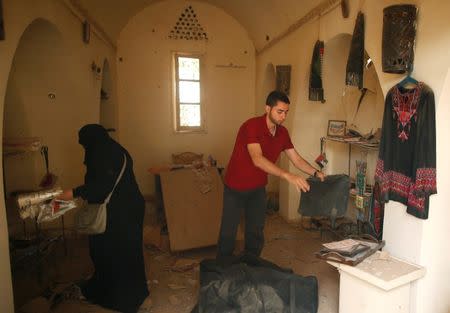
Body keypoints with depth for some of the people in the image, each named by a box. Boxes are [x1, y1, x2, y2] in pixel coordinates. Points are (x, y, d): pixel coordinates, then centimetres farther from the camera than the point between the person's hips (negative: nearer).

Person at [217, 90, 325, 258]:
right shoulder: (251, 126, -27)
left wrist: (315, 173, -15)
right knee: (228, 232, 5)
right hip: (235, 187, -6)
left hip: (258, 188, 6)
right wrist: (288, 175, -48)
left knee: (256, 233, 13)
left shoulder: (282, 132, -4)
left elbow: (297, 159, 2)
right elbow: (257, 159, -39)